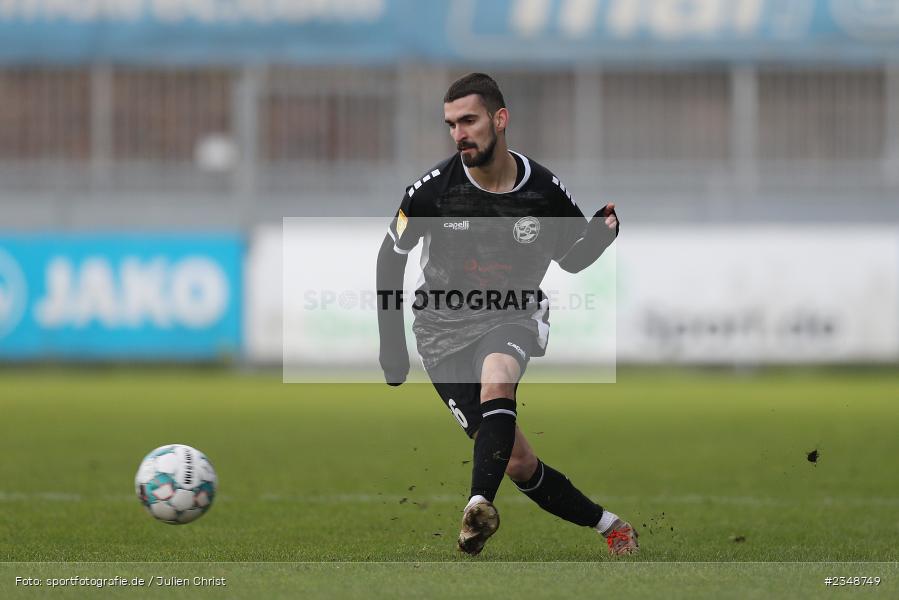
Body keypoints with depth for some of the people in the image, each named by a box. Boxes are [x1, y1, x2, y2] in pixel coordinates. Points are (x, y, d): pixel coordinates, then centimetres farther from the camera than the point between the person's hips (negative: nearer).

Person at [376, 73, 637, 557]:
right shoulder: (433, 189, -12)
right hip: (445, 329, 0)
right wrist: (391, 347, -1)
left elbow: (573, 258, 9)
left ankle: (480, 505, -44)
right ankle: (608, 525, 9)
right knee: (516, 462, -7)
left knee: (497, 377, -38)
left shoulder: (544, 191, -9)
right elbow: (390, 258, 2)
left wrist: (603, 230, -14)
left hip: (510, 317, 0)